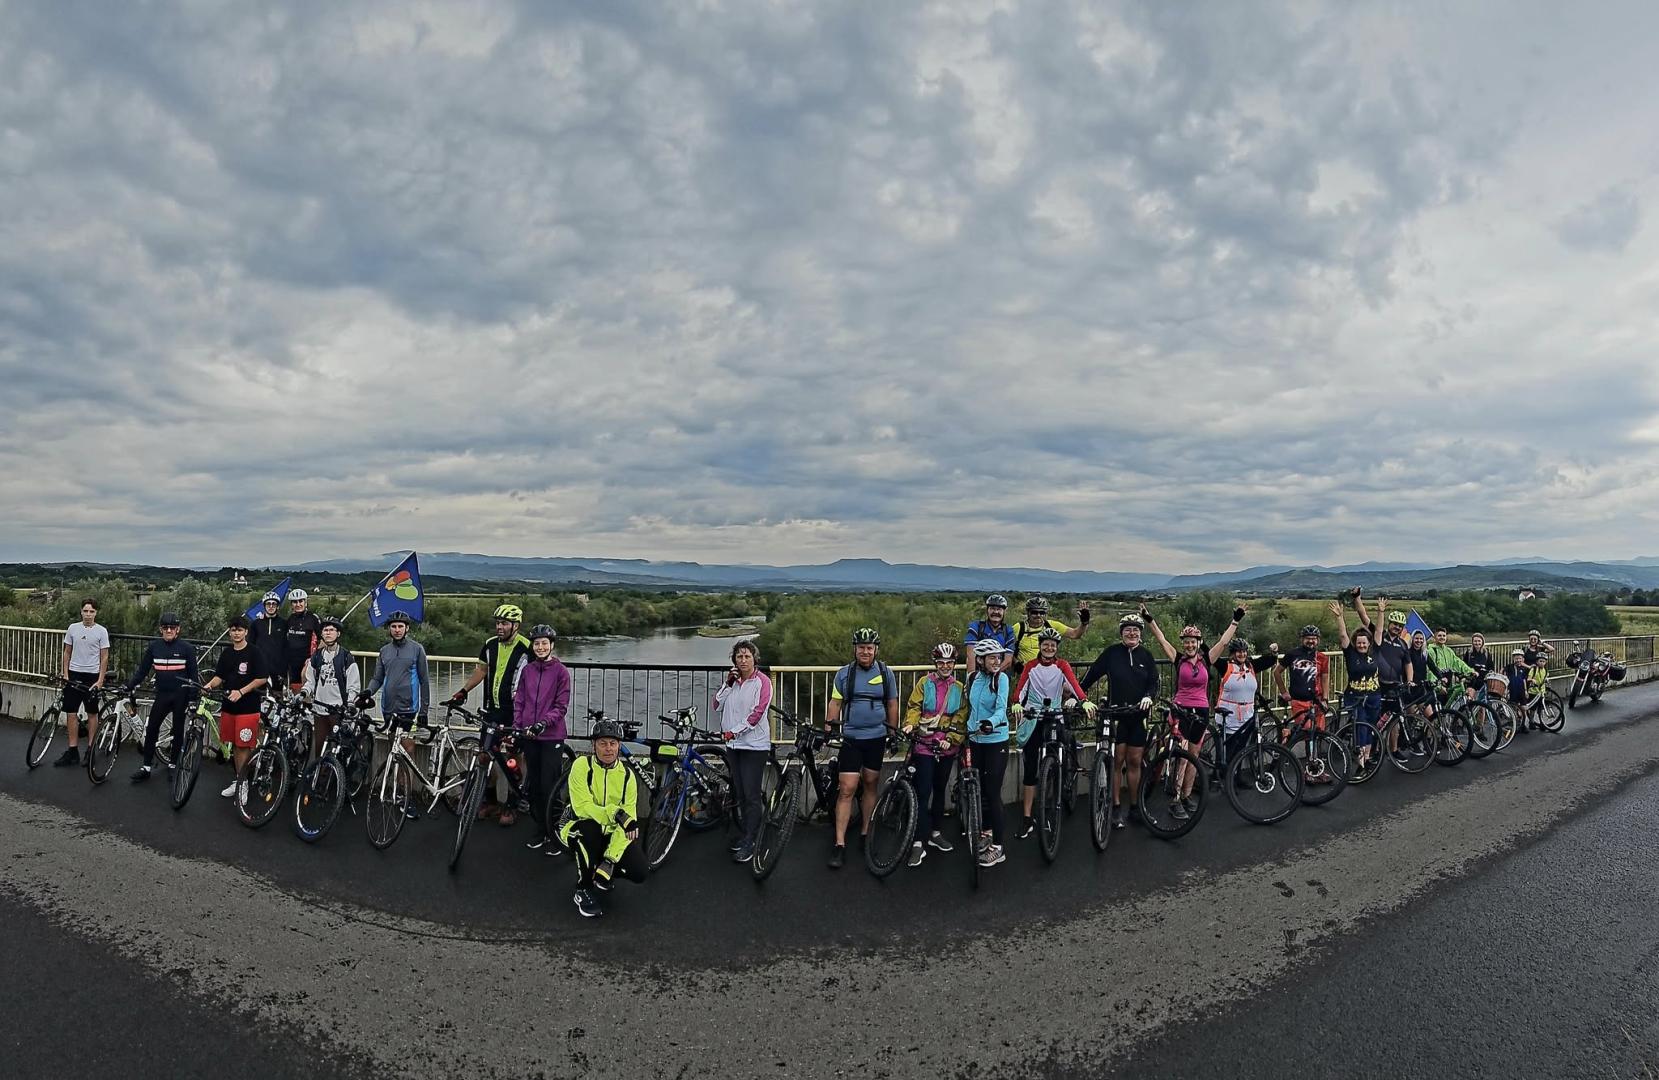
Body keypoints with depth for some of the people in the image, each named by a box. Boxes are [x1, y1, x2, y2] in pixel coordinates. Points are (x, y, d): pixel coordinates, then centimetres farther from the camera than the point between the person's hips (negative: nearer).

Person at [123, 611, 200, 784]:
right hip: (162, 694, 3)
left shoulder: (186, 648, -5)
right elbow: (142, 669, 9)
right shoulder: (154, 647, 3)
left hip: (180, 695, -3)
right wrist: (129, 686, -2)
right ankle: (146, 767, 9)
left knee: (177, 731, 6)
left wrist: (193, 698, -8)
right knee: (151, 729, 0)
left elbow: (193, 674, -4)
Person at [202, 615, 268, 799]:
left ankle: (241, 782, 4)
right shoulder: (226, 653, 11)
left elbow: (261, 679, -10)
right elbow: (219, 676, 12)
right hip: (229, 705, 6)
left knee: (243, 746, -5)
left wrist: (241, 691, -17)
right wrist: (210, 685, -8)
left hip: (248, 706, -5)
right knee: (234, 745, 10)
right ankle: (237, 781, 20)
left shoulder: (254, 653, -6)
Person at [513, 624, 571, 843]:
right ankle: (541, 829, 24)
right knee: (533, 785, 11)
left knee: (549, 786, -5)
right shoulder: (527, 670, 8)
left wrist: (544, 722, -19)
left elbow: (561, 706, -7)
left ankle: (554, 833, 7)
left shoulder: (560, 670, -5)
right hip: (529, 736, 5)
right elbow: (519, 701, 11)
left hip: (552, 736, -5)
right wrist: (517, 727, 2)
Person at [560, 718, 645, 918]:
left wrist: (610, 860, -24)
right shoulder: (582, 765, -15)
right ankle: (583, 891, -17)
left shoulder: (626, 775, -6)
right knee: (589, 826, -39)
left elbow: (628, 822, -13)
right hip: (579, 829, -2)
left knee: (639, 871, -19)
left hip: (610, 834, 3)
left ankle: (604, 867, 16)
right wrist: (615, 814, -42)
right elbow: (582, 807, -27)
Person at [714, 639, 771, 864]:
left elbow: (758, 712, -15)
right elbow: (717, 705, 7)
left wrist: (735, 731, -18)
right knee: (740, 793, 14)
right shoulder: (733, 680, 12)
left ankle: (749, 843, -2)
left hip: (754, 744, -6)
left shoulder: (762, 681, -8)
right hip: (733, 744, 6)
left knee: (751, 795, -6)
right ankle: (744, 832, 25)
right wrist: (727, 683, -3)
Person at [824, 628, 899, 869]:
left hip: (877, 738, 1)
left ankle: (865, 832, 27)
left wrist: (893, 733, 8)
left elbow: (892, 705, 9)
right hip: (851, 738, -1)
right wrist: (828, 726, -5)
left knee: (870, 785, 11)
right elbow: (835, 702, 6)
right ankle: (839, 843, -6)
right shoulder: (843, 674, 2)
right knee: (846, 789, -8)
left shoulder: (886, 673, 3)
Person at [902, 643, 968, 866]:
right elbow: (914, 707, -3)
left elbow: (961, 719, 3)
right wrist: (910, 724, -22)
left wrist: (951, 739, -10)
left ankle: (936, 834, 31)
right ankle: (917, 844, -6)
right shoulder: (924, 683, 1)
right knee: (923, 793, -8)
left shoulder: (959, 688, 7)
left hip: (947, 747, 3)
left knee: (940, 791, 16)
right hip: (924, 745, -3)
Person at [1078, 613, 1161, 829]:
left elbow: (1154, 682, 7)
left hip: (1138, 716, 2)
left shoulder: (1146, 655, 5)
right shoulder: (1111, 652, -2)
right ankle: (1116, 808, 8)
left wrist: (1148, 696, -13)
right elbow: (1091, 675, 0)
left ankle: (1134, 806, 19)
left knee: (1134, 762, 7)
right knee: (1116, 761, 1)